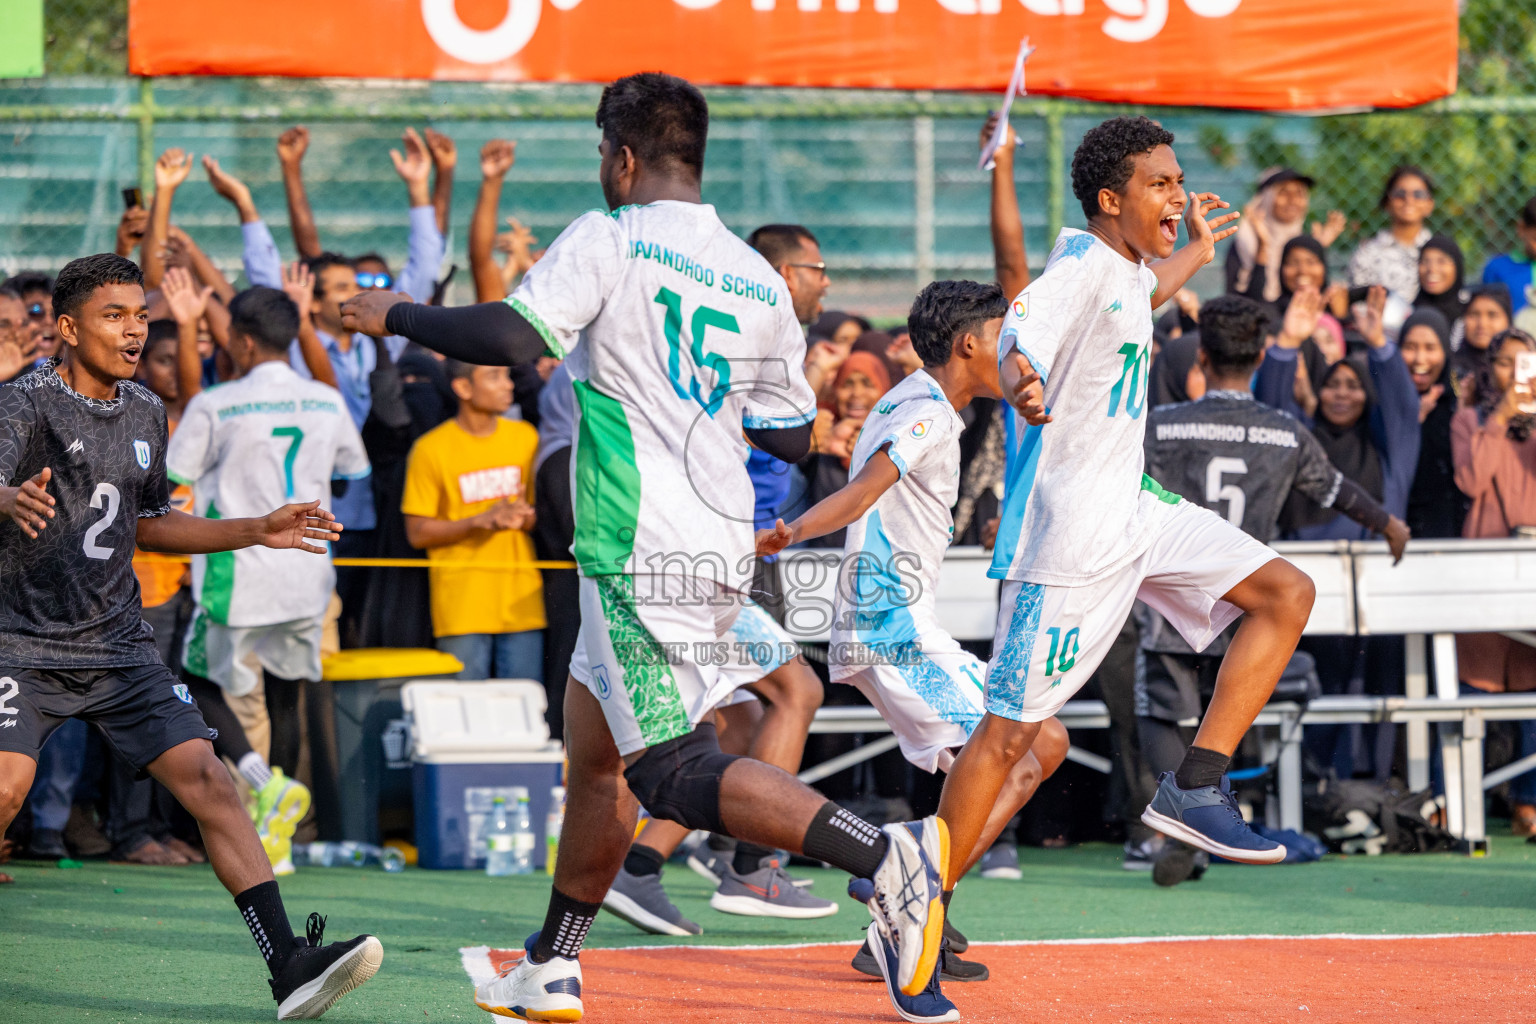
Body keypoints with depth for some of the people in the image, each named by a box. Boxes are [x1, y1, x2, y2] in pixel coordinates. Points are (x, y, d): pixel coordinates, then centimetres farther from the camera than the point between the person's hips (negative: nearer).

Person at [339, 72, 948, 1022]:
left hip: (641, 559, -8)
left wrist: (397, 316, -5)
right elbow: (793, 433, 18)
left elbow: (513, 336, -20)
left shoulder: (609, 239, -7)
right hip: (723, 553, 8)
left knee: (678, 776, -11)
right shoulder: (758, 279, 12)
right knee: (594, 749, 19)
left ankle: (882, 853, -27)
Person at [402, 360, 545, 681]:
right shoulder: (432, 448, -2)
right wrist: (481, 521, -14)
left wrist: (527, 518, -7)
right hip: (462, 609, -3)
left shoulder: (526, 438, 10)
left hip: (522, 604, 3)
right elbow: (417, 533, -2)